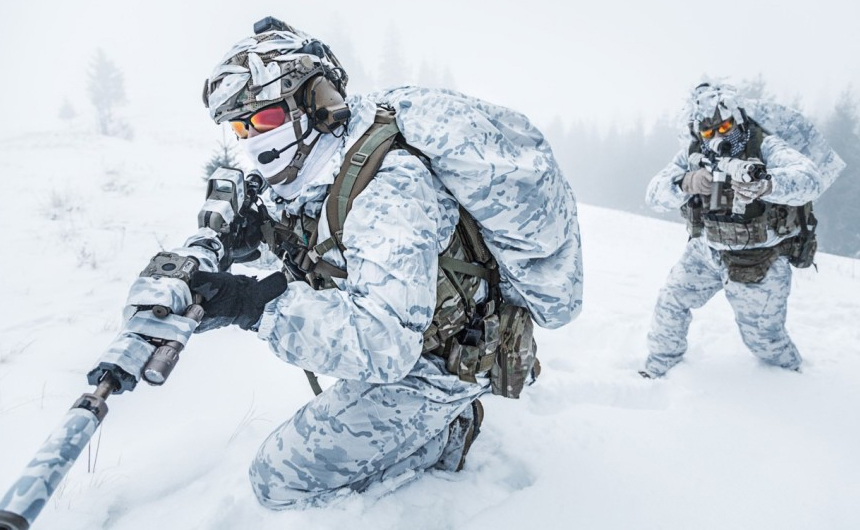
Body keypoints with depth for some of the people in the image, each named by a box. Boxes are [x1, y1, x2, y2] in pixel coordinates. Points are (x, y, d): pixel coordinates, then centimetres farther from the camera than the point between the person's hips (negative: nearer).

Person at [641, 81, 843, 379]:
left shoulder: (765, 147, -21)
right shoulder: (694, 156, -7)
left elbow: (810, 178, -38)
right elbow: (656, 195, -18)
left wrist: (766, 184, -58)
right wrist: (685, 183, -40)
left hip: (758, 262, -4)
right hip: (705, 251, 4)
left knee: (763, 336, 9)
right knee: (670, 304, 10)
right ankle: (658, 366, 34)